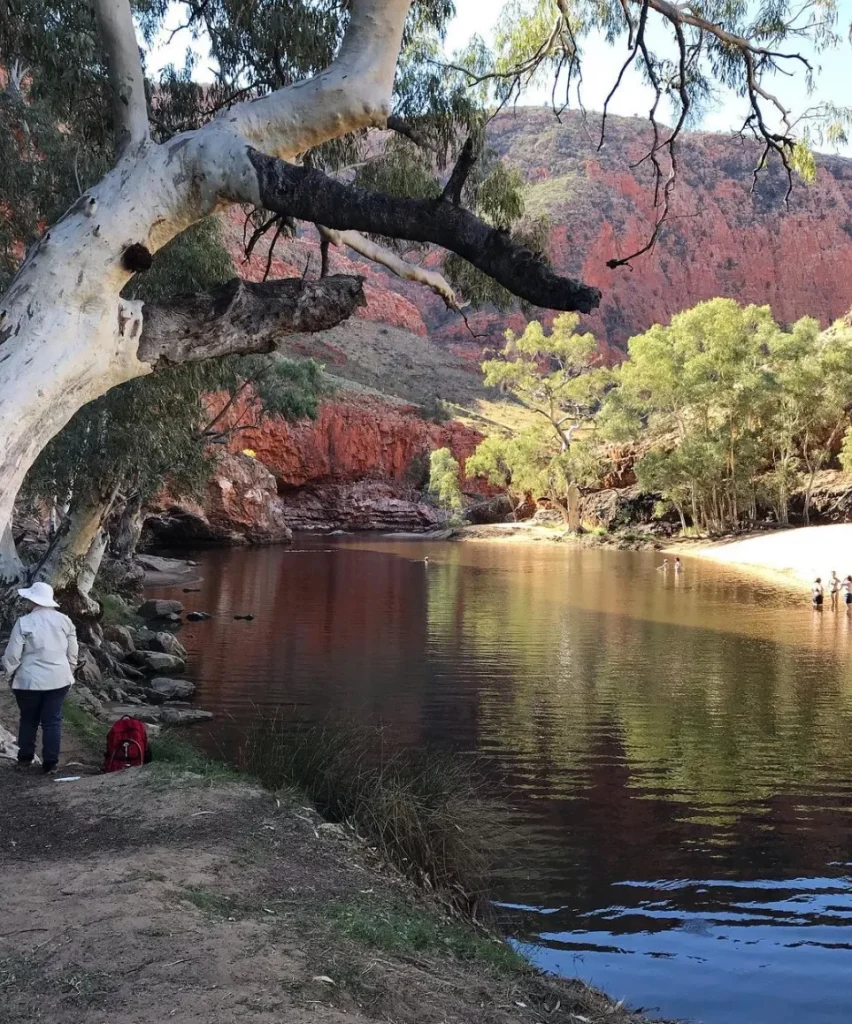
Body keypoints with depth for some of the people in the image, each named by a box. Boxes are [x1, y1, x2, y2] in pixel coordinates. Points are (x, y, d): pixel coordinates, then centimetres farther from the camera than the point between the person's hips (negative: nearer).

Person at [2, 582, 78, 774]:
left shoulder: (24, 622, -11)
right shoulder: (64, 620, 0)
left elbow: (12, 654, -7)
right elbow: (73, 654, 6)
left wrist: (11, 675, 9)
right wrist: (68, 674, 19)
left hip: (29, 680, -2)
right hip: (58, 679, 2)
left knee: (28, 720, 16)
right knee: (52, 721, 6)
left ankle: (25, 759, 24)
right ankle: (51, 763, 6)